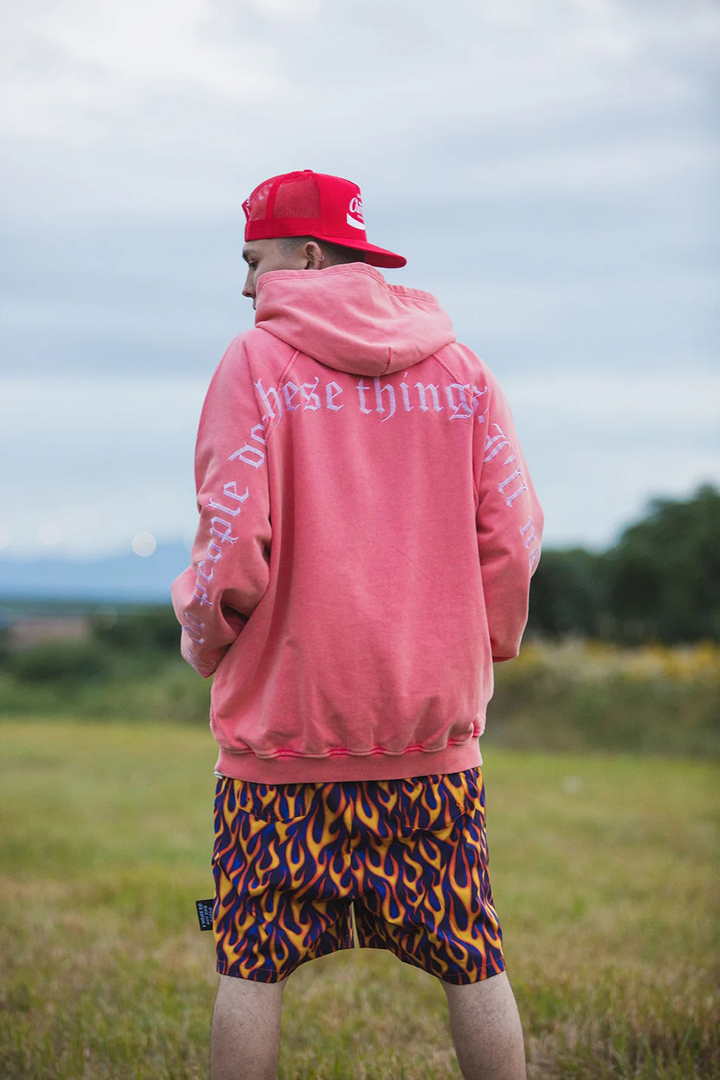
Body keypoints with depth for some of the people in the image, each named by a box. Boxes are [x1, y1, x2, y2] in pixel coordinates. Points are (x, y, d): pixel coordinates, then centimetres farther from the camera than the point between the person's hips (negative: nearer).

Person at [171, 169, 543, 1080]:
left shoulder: (254, 364, -5)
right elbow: (512, 538, 3)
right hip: (435, 730, 3)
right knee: (470, 960, 10)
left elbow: (235, 544, -12)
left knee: (252, 966, 5)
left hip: (282, 715, -3)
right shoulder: (461, 370, 6)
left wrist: (203, 638, 7)